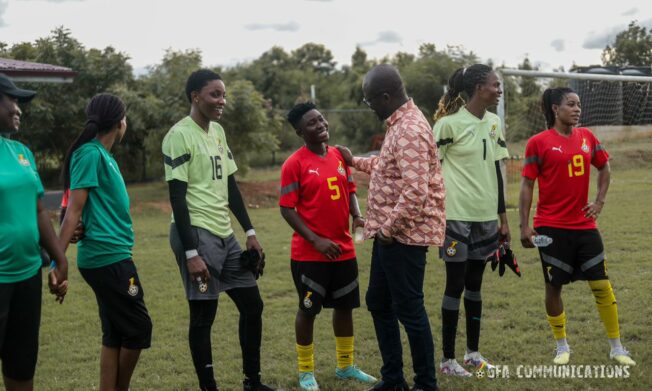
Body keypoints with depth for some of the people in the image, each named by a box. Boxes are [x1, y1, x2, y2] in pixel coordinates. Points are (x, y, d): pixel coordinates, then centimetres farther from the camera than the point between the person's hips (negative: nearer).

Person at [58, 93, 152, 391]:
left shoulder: (101, 154, 13)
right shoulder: (91, 154, -13)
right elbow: (73, 211, -18)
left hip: (109, 257, 9)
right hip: (107, 257, -9)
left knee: (115, 333, 12)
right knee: (138, 328, 1)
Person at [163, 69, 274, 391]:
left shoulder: (218, 131, 12)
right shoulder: (179, 135, -12)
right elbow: (177, 198, -15)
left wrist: (250, 232, 14)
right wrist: (191, 252, -19)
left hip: (225, 234, 9)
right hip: (197, 234, -9)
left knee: (252, 305, 12)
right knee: (203, 316, -1)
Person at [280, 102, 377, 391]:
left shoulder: (340, 155, 6)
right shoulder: (295, 163, -12)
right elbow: (286, 208, -12)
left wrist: (357, 216, -6)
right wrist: (316, 240, -17)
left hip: (344, 249, 6)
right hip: (309, 253, -6)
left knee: (345, 306, 14)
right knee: (308, 309, 4)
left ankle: (346, 366, 30)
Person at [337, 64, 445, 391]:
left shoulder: (410, 130, -22)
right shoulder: (400, 123, 12)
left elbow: (415, 191, -28)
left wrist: (389, 228, -19)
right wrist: (355, 161, 29)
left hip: (405, 235, -11)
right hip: (391, 233, 11)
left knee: (408, 309, -1)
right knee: (378, 302, 17)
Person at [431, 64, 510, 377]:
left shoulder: (493, 122, 8)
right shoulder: (449, 123, -11)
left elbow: (496, 171, 14)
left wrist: (502, 216, 14)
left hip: (486, 217, 6)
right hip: (456, 216, -6)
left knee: (475, 283, 14)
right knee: (455, 285, 0)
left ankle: (473, 351, 25)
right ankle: (448, 359, 11)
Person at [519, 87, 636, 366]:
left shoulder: (587, 137, 5)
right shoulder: (539, 142, -7)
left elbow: (604, 168, 20)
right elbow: (527, 185, -5)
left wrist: (600, 201, 8)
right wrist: (525, 225, -9)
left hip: (584, 225, 4)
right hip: (552, 227, -3)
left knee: (602, 285, 5)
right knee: (554, 286, 4)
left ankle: (617, 348, 16)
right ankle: (562, 346, 22)